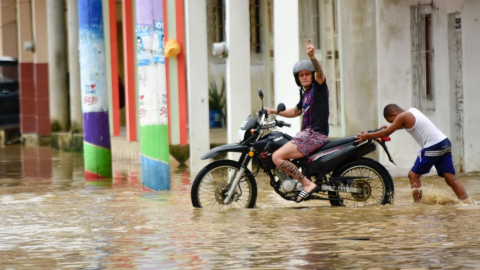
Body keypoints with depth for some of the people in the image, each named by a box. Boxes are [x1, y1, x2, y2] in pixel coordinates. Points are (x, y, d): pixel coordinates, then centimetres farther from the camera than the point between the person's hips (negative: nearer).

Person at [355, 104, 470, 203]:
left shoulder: (402, 117, -6)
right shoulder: (412, 111, 20)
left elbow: (386, 133, -3)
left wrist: (367, 136, 7)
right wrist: (388, 128, 30)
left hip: (433, 147, -9)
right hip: (445, 142, 9)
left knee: (413, 175, 2)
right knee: (451, 178, 4)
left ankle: (417, 202, -1)